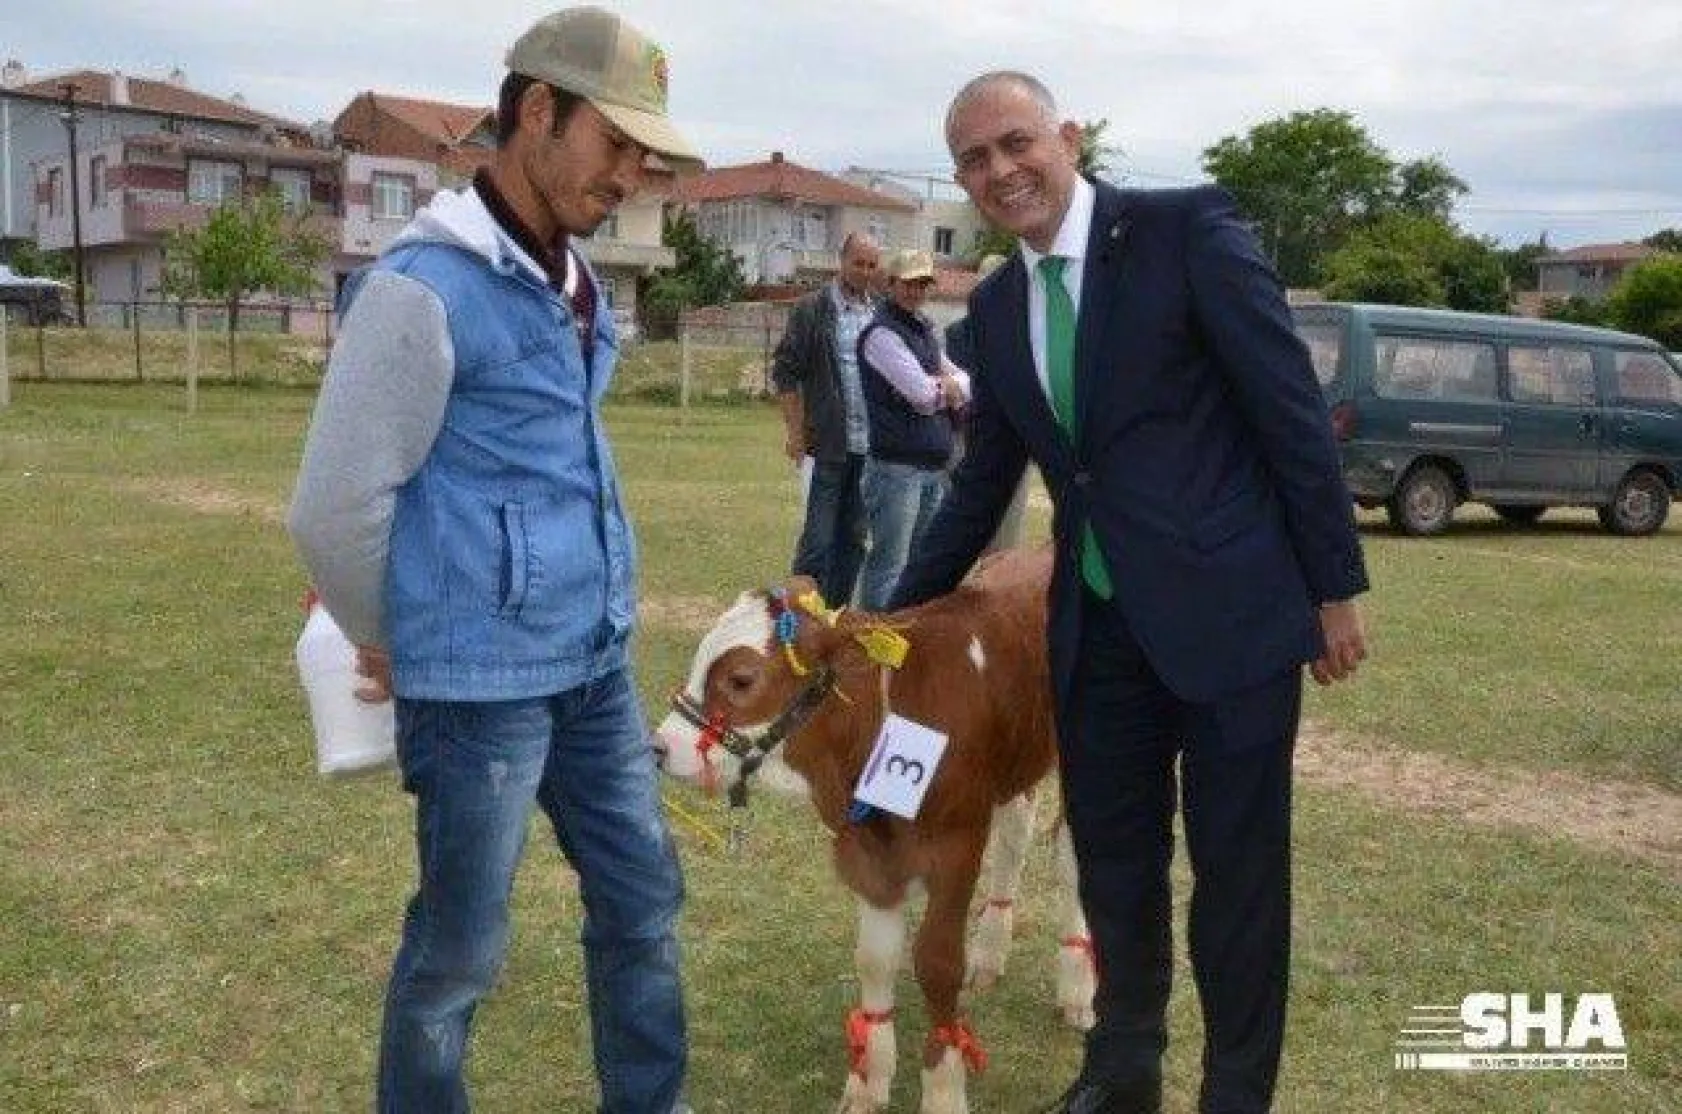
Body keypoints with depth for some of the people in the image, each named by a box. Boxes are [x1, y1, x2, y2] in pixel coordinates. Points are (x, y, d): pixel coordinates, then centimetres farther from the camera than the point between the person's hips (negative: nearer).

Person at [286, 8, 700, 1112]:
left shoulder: (577, 284, 10)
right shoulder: (424, 288, -17)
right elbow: (334, 509, -15)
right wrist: (398, 646, 0)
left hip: (598, 665, 8)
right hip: (481, 684, -8)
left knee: (644, 899, 17)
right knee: (459, 951, 8)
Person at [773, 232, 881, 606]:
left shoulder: (881, 314, 11)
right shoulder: (812, 309, -2)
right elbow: (785, 372, -3)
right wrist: (795, 430, -8)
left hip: (870, 446, 4)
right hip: (828, 445, -4)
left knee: (853, 539, 10)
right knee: (818, 539, -2)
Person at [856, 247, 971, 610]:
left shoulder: (925, 330, 18)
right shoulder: (882, 333, -9)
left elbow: (967, 383, 13)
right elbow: (924, 397, -17)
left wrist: (950, 384, -8)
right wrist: (948, 387, 4)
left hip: (934, 467, 9)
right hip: (897, 466, -9)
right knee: (889, 566, -6)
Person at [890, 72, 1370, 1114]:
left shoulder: (1189, 226, -7)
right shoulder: (996, 307, 10)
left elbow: (1291, 406, -8)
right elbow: (985, 479, 19)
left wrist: (1336, 585, -8)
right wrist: (901, 613, 20)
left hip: (1230, 608, -5)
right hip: (1096, 627, 6)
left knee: (1238, 870, 7)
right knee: (1114, 863, 16)